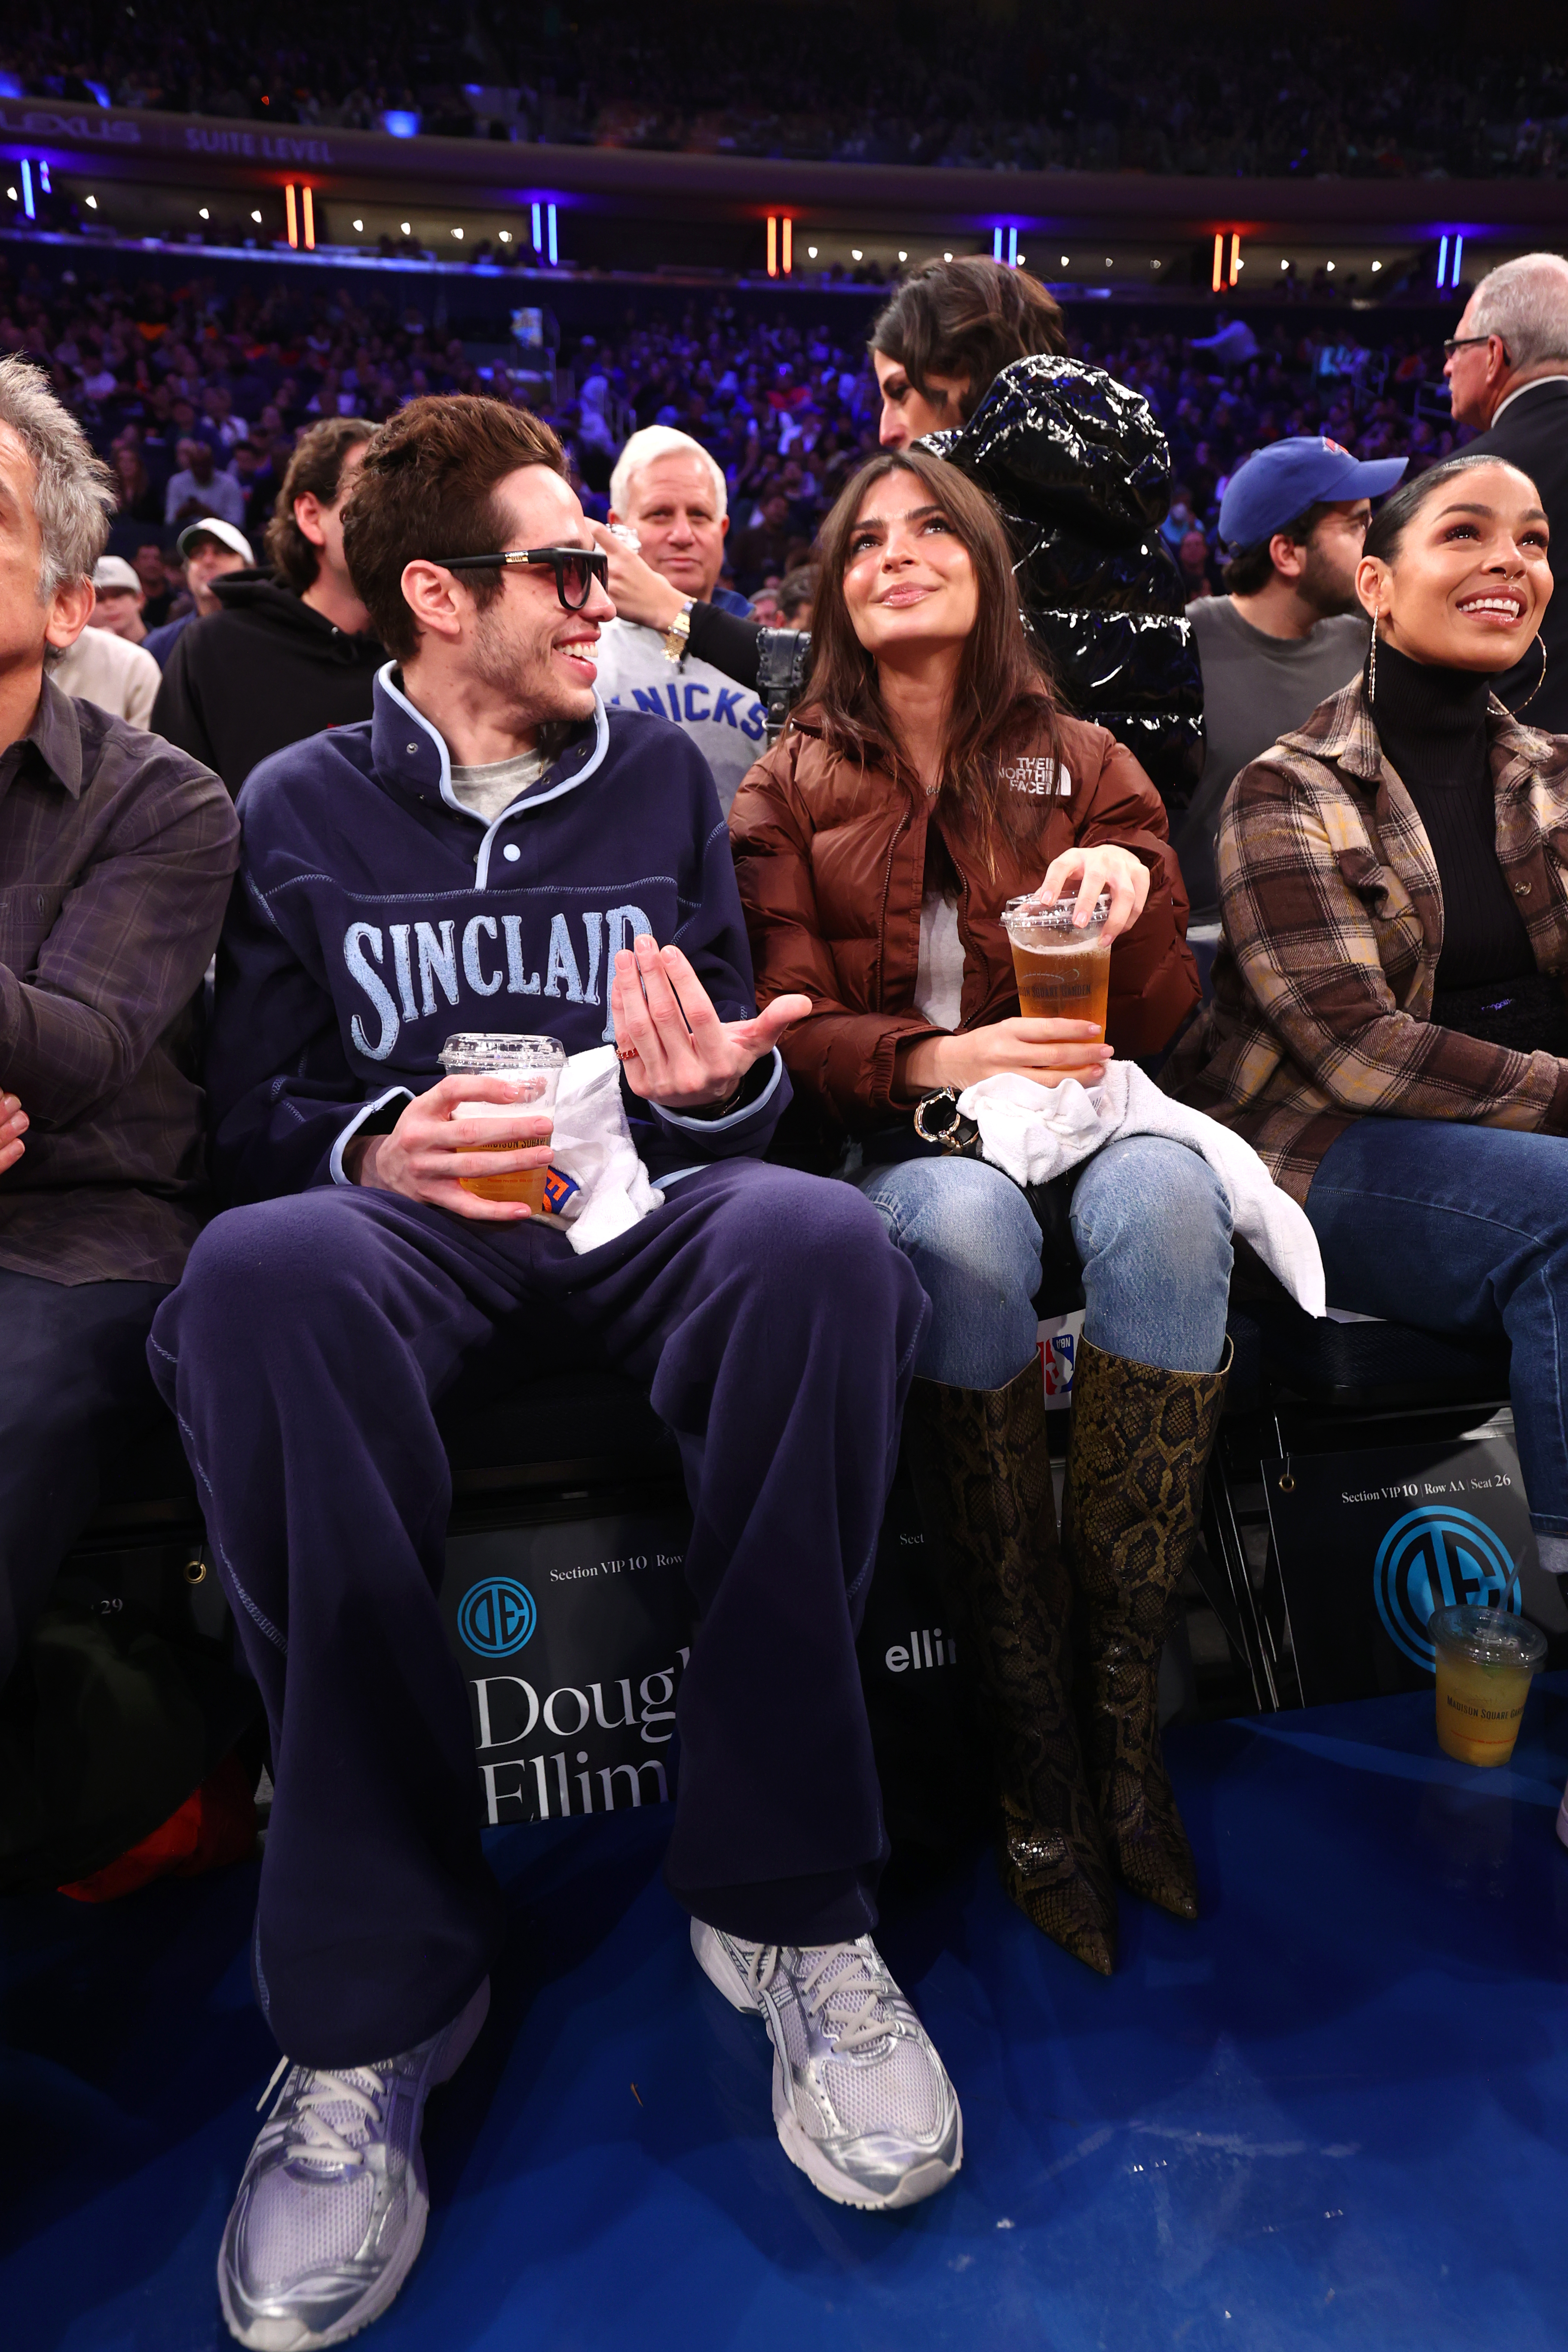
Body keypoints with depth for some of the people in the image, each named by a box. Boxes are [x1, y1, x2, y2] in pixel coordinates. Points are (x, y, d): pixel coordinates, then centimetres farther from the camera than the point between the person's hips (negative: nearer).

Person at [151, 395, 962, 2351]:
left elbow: (748, 1076, 16)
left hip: (641, 1199, 1)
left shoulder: (662, 774, 19)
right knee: (261, 1274, -37)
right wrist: (375, 1146, -13)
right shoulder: (298, 809, 14)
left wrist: (713, 1083, -9)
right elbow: (248, 1114, 9)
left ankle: (784, 1901, -19)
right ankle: (370, 2000, -24)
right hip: (407, 1211, -1)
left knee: (823, 1247, -35)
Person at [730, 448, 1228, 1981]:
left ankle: (1123, 1702, -24)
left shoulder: (1084, 766, 17)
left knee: (1163, 1193, -34)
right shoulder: (789, 790, 13)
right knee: (967, 1221, -37)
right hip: (892, 1141, -1)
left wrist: (1140, 894, -11)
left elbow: (1161, 1028, 10)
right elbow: (791, 1033, 2)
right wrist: (936, 1060, -17)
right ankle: (1031, 1736, -25)